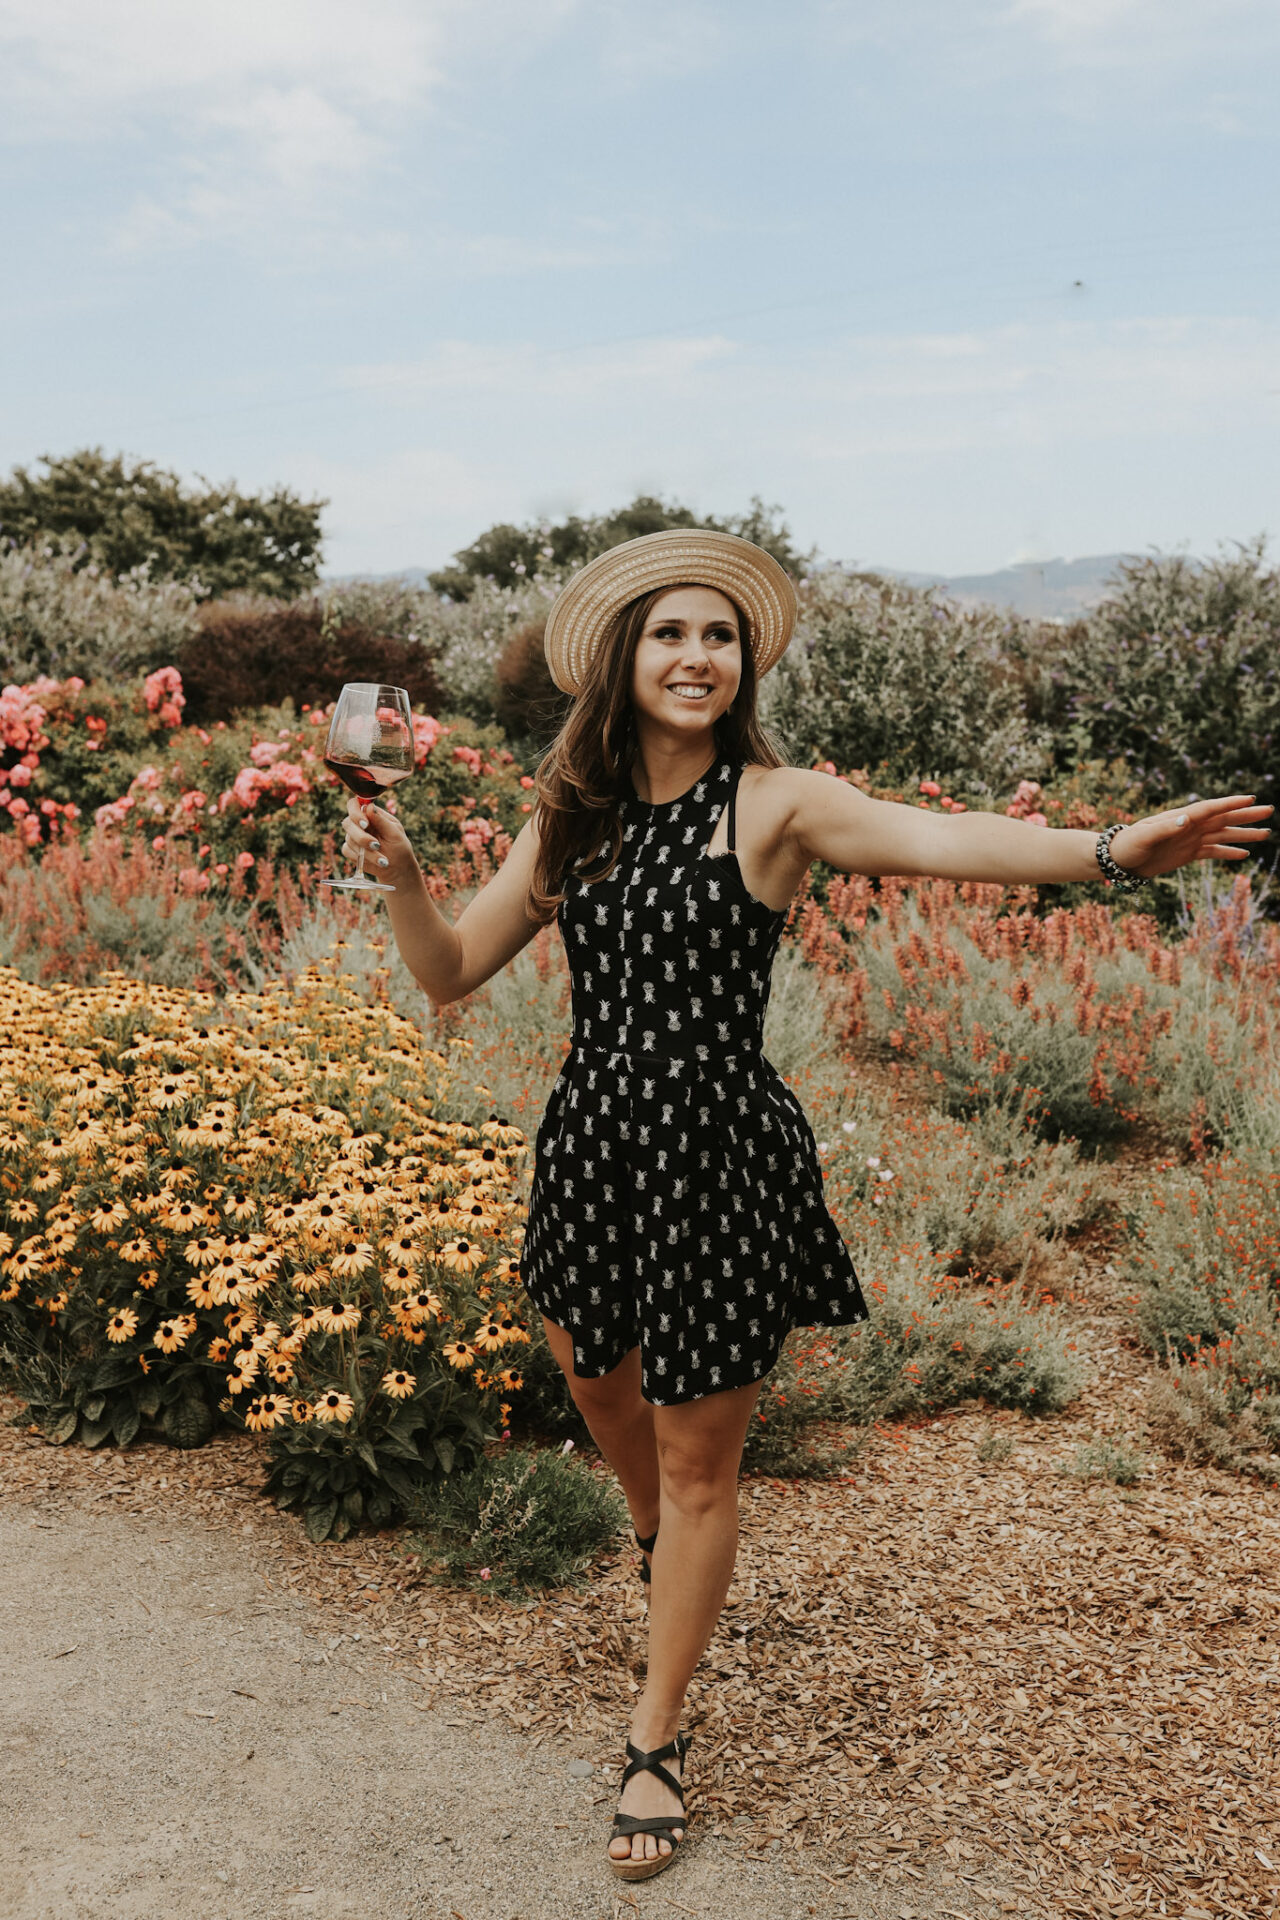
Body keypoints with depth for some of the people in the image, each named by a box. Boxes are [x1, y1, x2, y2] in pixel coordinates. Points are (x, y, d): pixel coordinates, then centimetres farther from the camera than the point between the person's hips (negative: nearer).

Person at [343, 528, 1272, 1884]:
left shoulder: (774, 802, -11)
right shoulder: (571, 819, 4)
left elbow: (938, 840, -30)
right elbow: (451, 972, 7)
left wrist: (1110, 850, -47)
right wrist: (398, 874, -13)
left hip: (719, 1159, -5)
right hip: (592, 1144, 5)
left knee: (697, 1464, 7)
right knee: (597, 1383, 25)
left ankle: (656, 1741, 27)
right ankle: (655, 1540, 60)